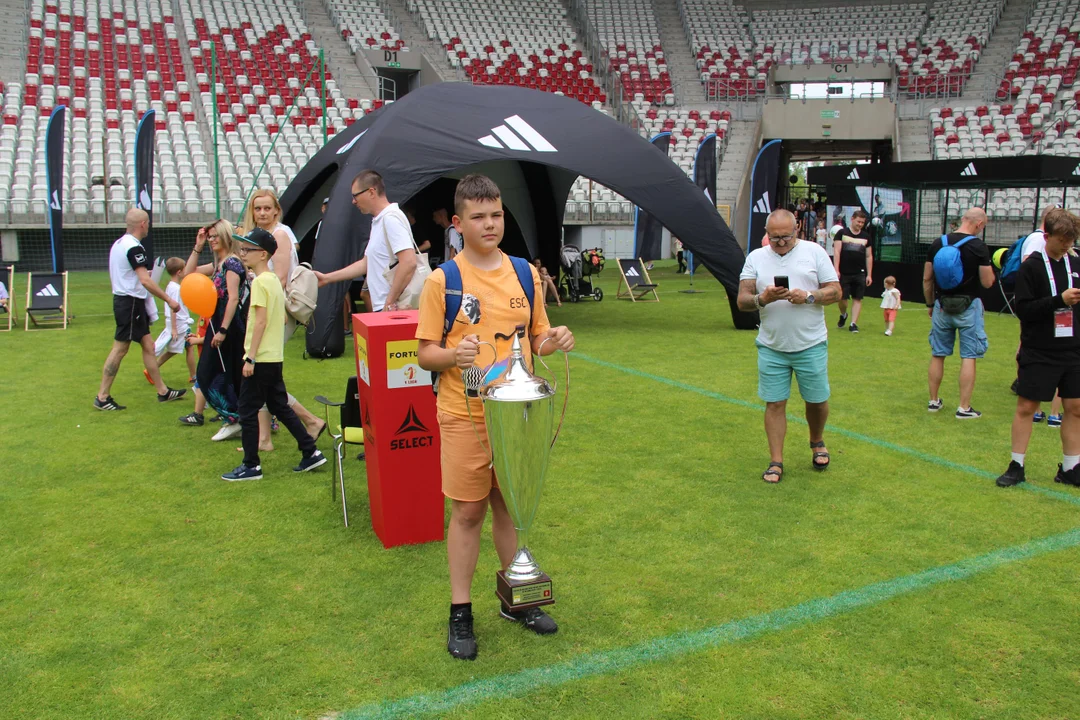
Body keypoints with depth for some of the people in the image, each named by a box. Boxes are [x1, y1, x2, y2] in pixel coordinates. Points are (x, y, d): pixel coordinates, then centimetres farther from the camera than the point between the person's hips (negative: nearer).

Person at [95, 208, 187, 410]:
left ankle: (163, 391, 18)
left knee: (148, 345, 12)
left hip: (123, 300, 10)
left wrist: (143, 273, 27)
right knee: (120, 349, -3)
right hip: (131, 303, -10)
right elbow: (145, 281, -25)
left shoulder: (119, 243, 12)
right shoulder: (134, 247, -18)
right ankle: (102, 398, 4)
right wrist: (169, 300, -21)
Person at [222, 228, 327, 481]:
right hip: (274, 356, 9)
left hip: (260, 358, -9)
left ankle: (251, 466, 7)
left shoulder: (260, 282, -14)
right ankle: (311, 452, 15)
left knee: (248, 410, 0)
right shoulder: (274, 280, 13)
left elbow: (260, 321, -20)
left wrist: (250, 357, -19)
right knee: (280, 407, 15)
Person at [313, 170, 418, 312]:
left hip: (394, 308, -10)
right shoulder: (378, 221, 20)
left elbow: (409, 262, -24)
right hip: (381, 307, 10)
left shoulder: (390, 218, -13)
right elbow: (366, 263, 27)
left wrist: (390, 302, -20)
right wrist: (326, 278, 28)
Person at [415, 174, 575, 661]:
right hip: (465, 417, -4)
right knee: (468, 511, 4)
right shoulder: (442, 281, -6)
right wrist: (453, 355, -26)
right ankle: (460, 613, 19)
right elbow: (425, 353, -5)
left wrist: (554, 341, -8)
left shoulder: (525, 274, 6)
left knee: (510, 506, 16)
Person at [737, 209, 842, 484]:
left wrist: (809, 296, -18)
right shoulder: (756, 258, 4)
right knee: (774, 403, 3)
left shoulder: (814, 252, 1)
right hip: (771, 347, 1)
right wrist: (762, 298, -21)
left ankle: (817, 442, 38)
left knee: (817, 400, 9)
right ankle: (776, 462, 12)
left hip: (811, 345, -1)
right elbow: (742, 301, 0)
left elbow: (835, 292, 0)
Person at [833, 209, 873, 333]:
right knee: (842, 298, 1)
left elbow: (869, 256, 12)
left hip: (860, 274, 2)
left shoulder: (866, 236, 11)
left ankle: (853, 323, 3)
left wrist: (869, 275, 7)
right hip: (844, 273, -2)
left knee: (857, 298, -1)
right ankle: (843, 315, 30)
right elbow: (836, 251, -3)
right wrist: (836, 270, -12)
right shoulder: (842, 233, 2)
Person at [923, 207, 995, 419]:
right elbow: (987, 282, -9)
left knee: (937, 355, 13)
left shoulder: (938, 243, 1)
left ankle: (933, 401, 22)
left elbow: (926, 279, 5)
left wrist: (930, 304, 17)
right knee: (968, 357, 2)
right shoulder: (978, 246, -11)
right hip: (968, 307, -4)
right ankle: (964, 408, 3)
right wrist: (990, 269, 12)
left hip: (942, 306, 4)